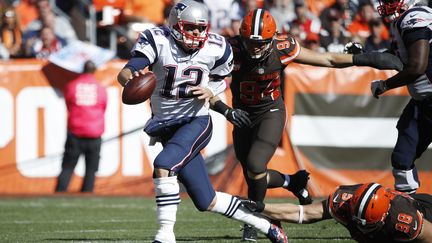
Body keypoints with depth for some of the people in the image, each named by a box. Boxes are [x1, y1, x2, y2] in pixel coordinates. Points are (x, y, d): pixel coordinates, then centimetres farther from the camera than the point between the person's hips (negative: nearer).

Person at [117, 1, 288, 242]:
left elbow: (221, 79, 13)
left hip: (196, 122, -2)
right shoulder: (157, 40, -11)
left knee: (164, 165, -31)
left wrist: (210, 91, -11)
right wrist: (130, 78, -48)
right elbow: (125, 73, -23)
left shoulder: (215, 48, -7)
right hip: (165, 127, 2)